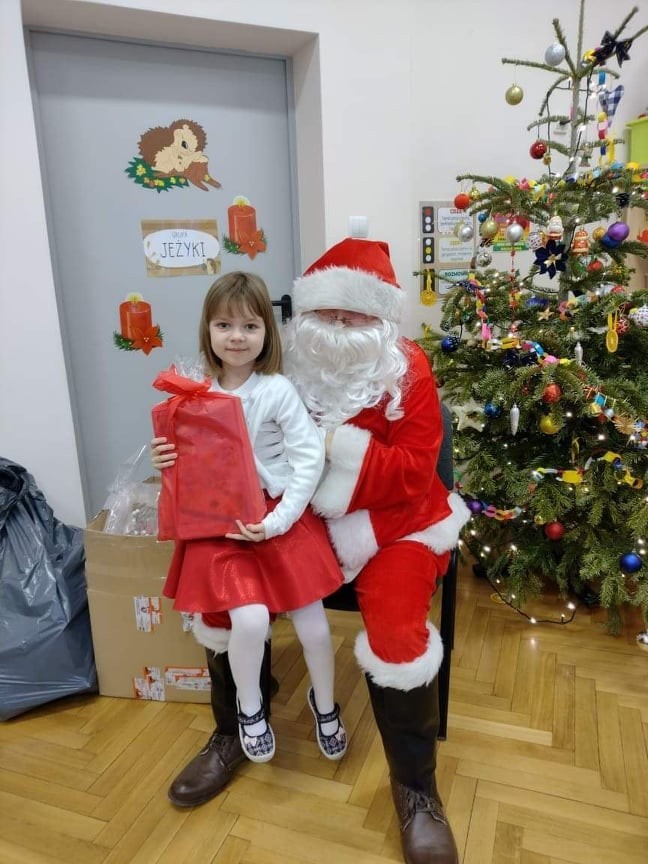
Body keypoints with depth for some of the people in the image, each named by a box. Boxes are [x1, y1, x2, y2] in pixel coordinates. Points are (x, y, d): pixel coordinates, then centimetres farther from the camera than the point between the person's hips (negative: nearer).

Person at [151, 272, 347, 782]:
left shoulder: (278, 390, -10)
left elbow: (310, 458, -13)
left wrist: (276, 521, -17)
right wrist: (168, 463, -10)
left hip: (281, 518, -1)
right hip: (221, 522, 2)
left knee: (311, 621, 2)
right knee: (250, 618, -16)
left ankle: (325, 705, 36)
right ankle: (249, 707, 18)